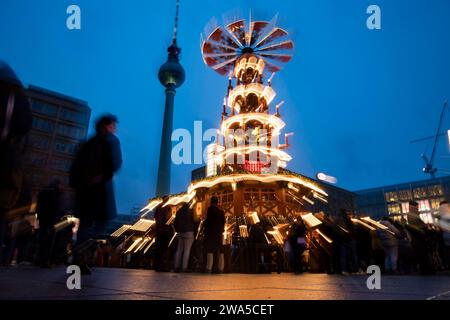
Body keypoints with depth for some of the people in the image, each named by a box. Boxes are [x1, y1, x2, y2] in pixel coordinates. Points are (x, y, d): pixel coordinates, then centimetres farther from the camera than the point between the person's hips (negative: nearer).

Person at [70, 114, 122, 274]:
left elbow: (75, 166, 15)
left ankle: (81, 261, 9)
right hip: (101, 185, -6)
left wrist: (76, 185, 14)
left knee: (85, 223, 10)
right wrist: (104, 175, 2)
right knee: (101, 221, 1)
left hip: (84, 186, 6)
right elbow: (116, 163, -13)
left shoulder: (88, 143, 20)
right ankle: (81, 248, -22)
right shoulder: (111, 140, 2)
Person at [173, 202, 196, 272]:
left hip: (180, 232, 5)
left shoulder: (179, 212, 12)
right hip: (188, 232, -5)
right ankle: (184, 267, -9)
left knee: (179, 250, 9)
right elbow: (194, 221, -3)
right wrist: (194, 230, 11)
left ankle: (176, 267, 9)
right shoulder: (190, 211, -1)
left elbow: (175, 222, 14)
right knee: (187, 250, -5)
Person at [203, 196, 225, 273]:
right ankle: (221, 269, 10)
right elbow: (223, 222, 12)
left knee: (210, 250, -7)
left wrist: (204, 224, 4)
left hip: (211, 232, -6)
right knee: (220, 251, 8)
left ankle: (209, 268, -12)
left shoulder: (210, 209, -6)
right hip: (219, 233, 6)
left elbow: (208, 220, -13)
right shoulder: (221, 211, 12)